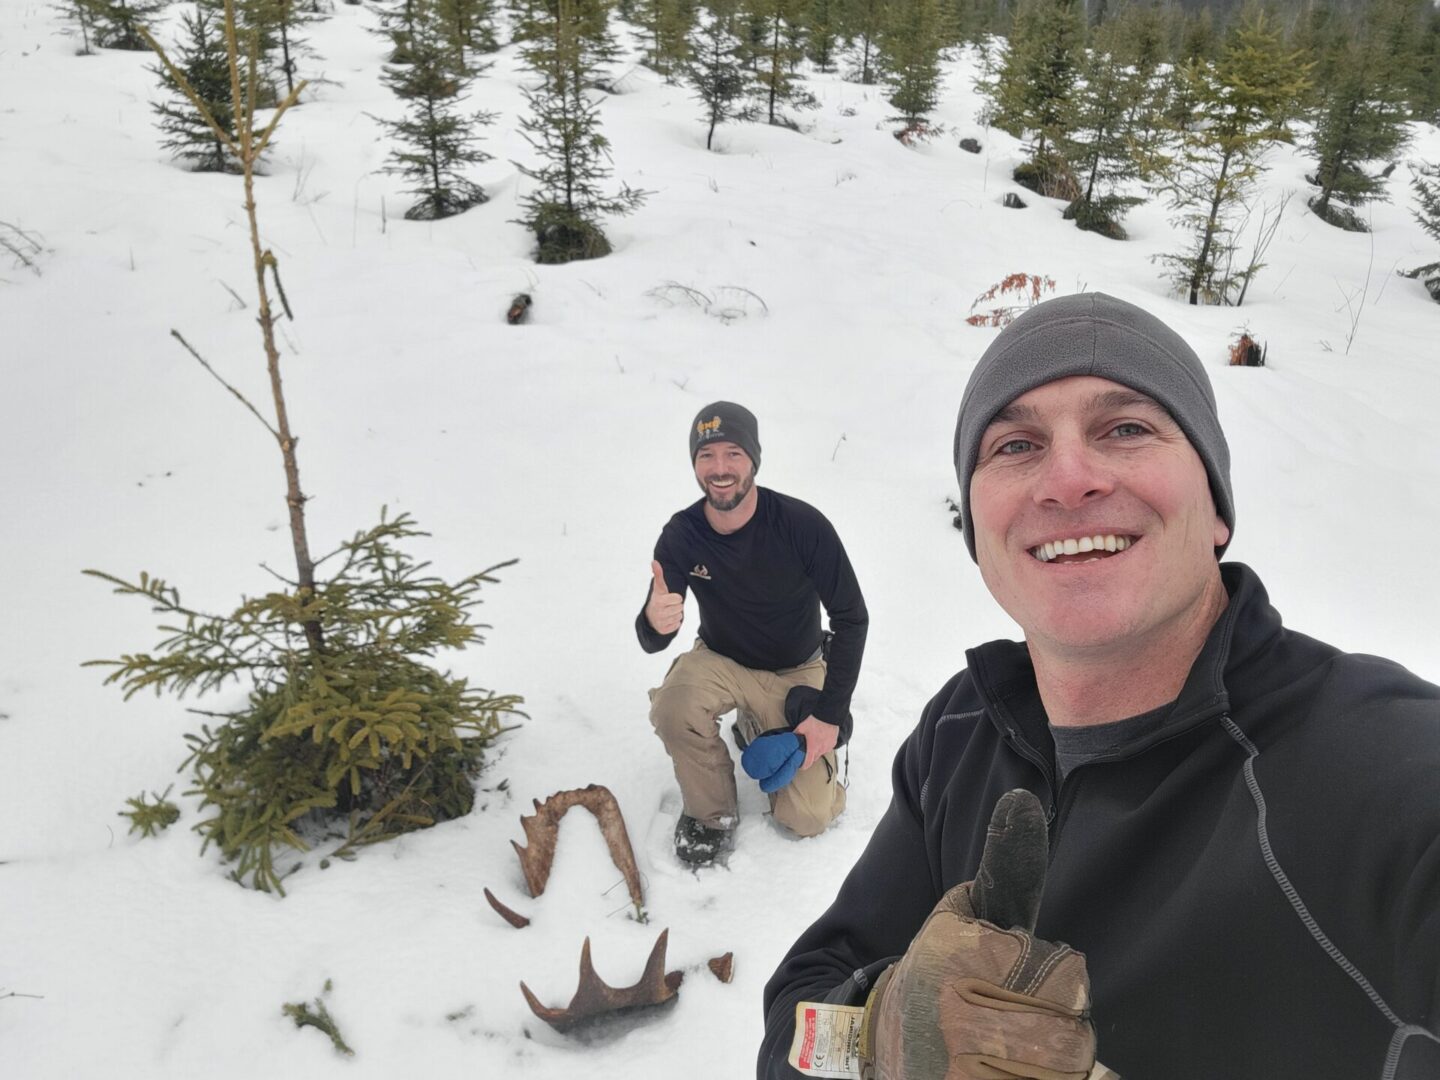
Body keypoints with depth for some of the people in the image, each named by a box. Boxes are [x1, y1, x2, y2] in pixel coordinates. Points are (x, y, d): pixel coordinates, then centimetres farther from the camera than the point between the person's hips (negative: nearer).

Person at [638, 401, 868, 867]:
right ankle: (712, 812, -3)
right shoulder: (681, 536, -19)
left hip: (798, 672, -1)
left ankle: (756, 728, 24)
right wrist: (654, 622, -45)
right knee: (672, 710, -33)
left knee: (808, 817, -5)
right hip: (721, 661, 1)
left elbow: (851, 618, -16)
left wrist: (830, 714, -18)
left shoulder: (803, 525, -27)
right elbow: (652, 641, -18)